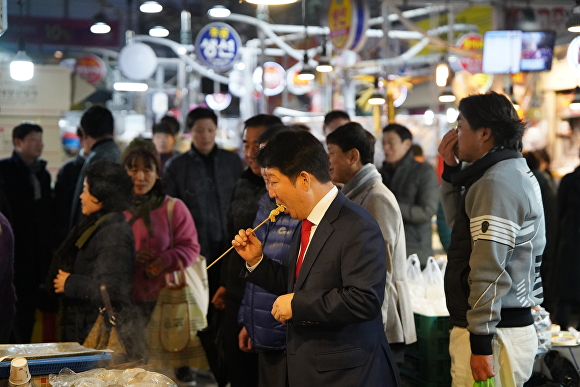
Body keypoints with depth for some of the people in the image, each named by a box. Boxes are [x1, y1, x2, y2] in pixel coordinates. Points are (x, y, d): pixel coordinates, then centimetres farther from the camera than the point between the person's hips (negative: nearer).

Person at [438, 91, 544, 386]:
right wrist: (451, 171, 14)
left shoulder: (497, 183, -17)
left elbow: (489, 271, -22)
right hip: (514, 323, 10)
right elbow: (462, 224, 25)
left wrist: (481, 343, -21)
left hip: (495, 331, -10)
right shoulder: (515, 173, 15)